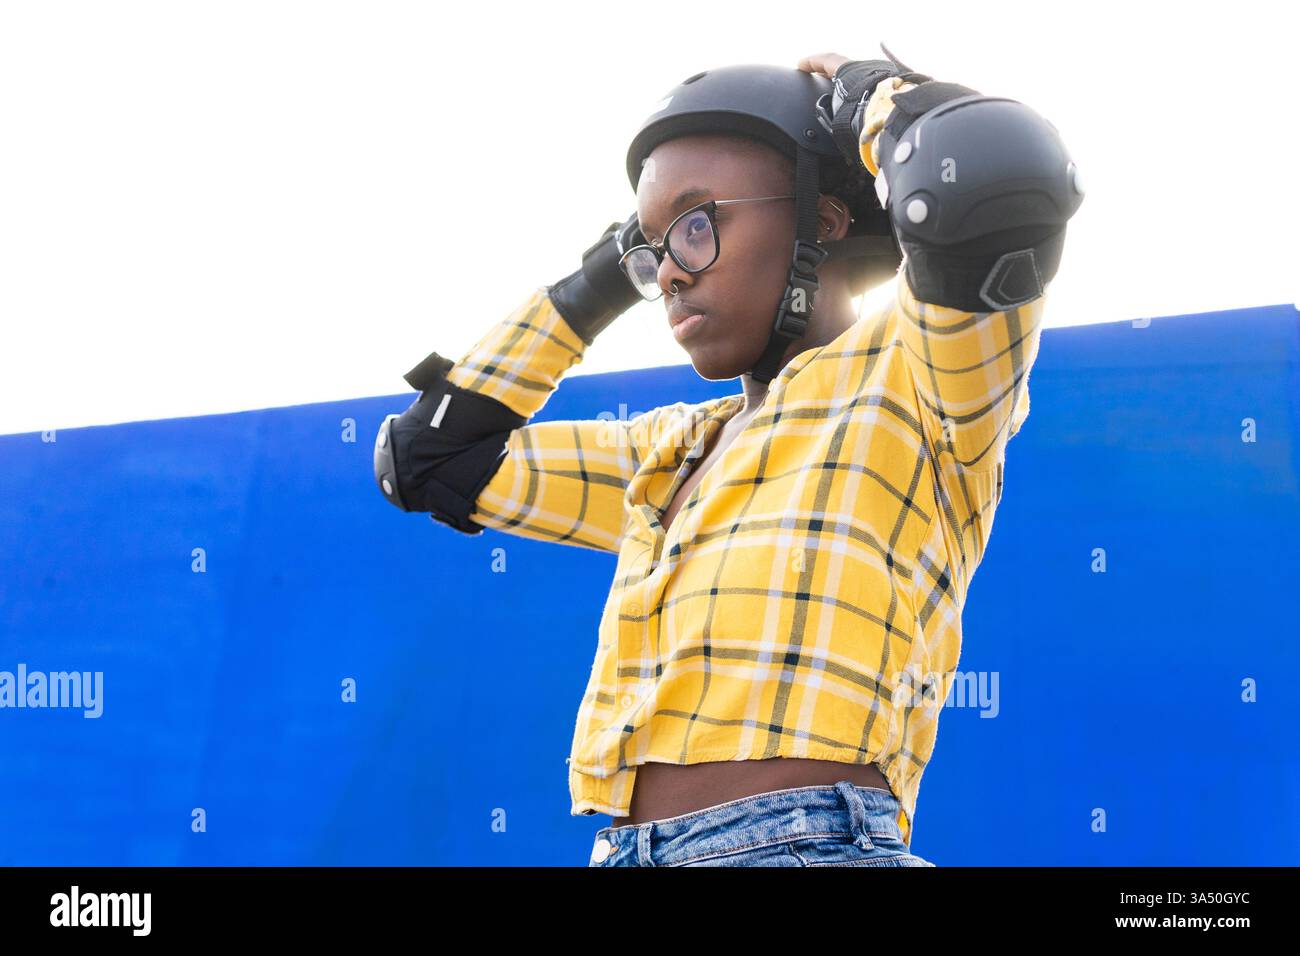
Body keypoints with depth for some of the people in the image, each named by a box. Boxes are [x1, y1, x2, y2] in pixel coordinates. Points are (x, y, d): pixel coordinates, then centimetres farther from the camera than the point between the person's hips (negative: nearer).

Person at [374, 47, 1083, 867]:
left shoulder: (916, 376, 2)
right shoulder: (673, 455, 23)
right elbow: (431, 460, 30)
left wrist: (872, 99, 3)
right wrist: (599, 284, 27)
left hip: (803, 843, -7)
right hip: (624, 846, 7)